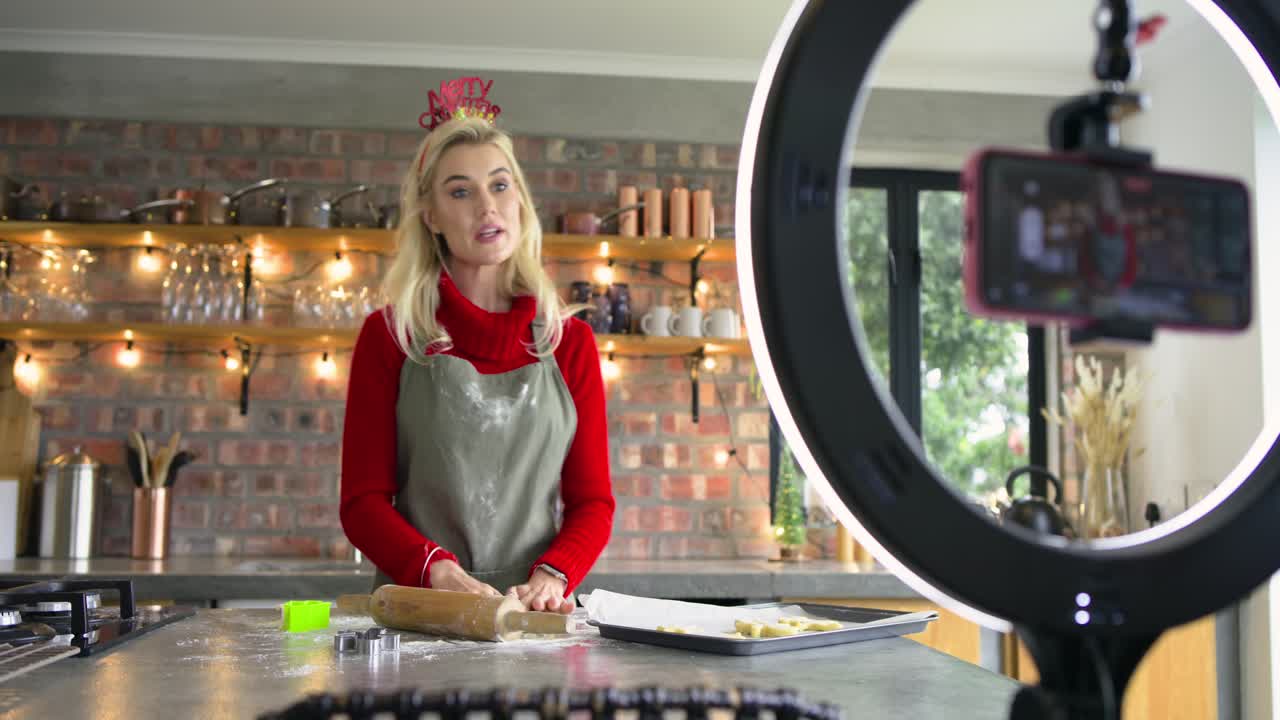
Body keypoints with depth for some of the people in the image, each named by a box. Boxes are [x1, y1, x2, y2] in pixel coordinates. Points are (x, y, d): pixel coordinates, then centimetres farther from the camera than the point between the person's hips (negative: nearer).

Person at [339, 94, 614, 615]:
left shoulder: (570, 342, 9)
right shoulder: (390, 335, 5)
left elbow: (593, 501, 9)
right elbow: (363, 500, 2)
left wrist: (552, 574, -10)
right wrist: (438, 570, -15)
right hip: (417, 612, -1)